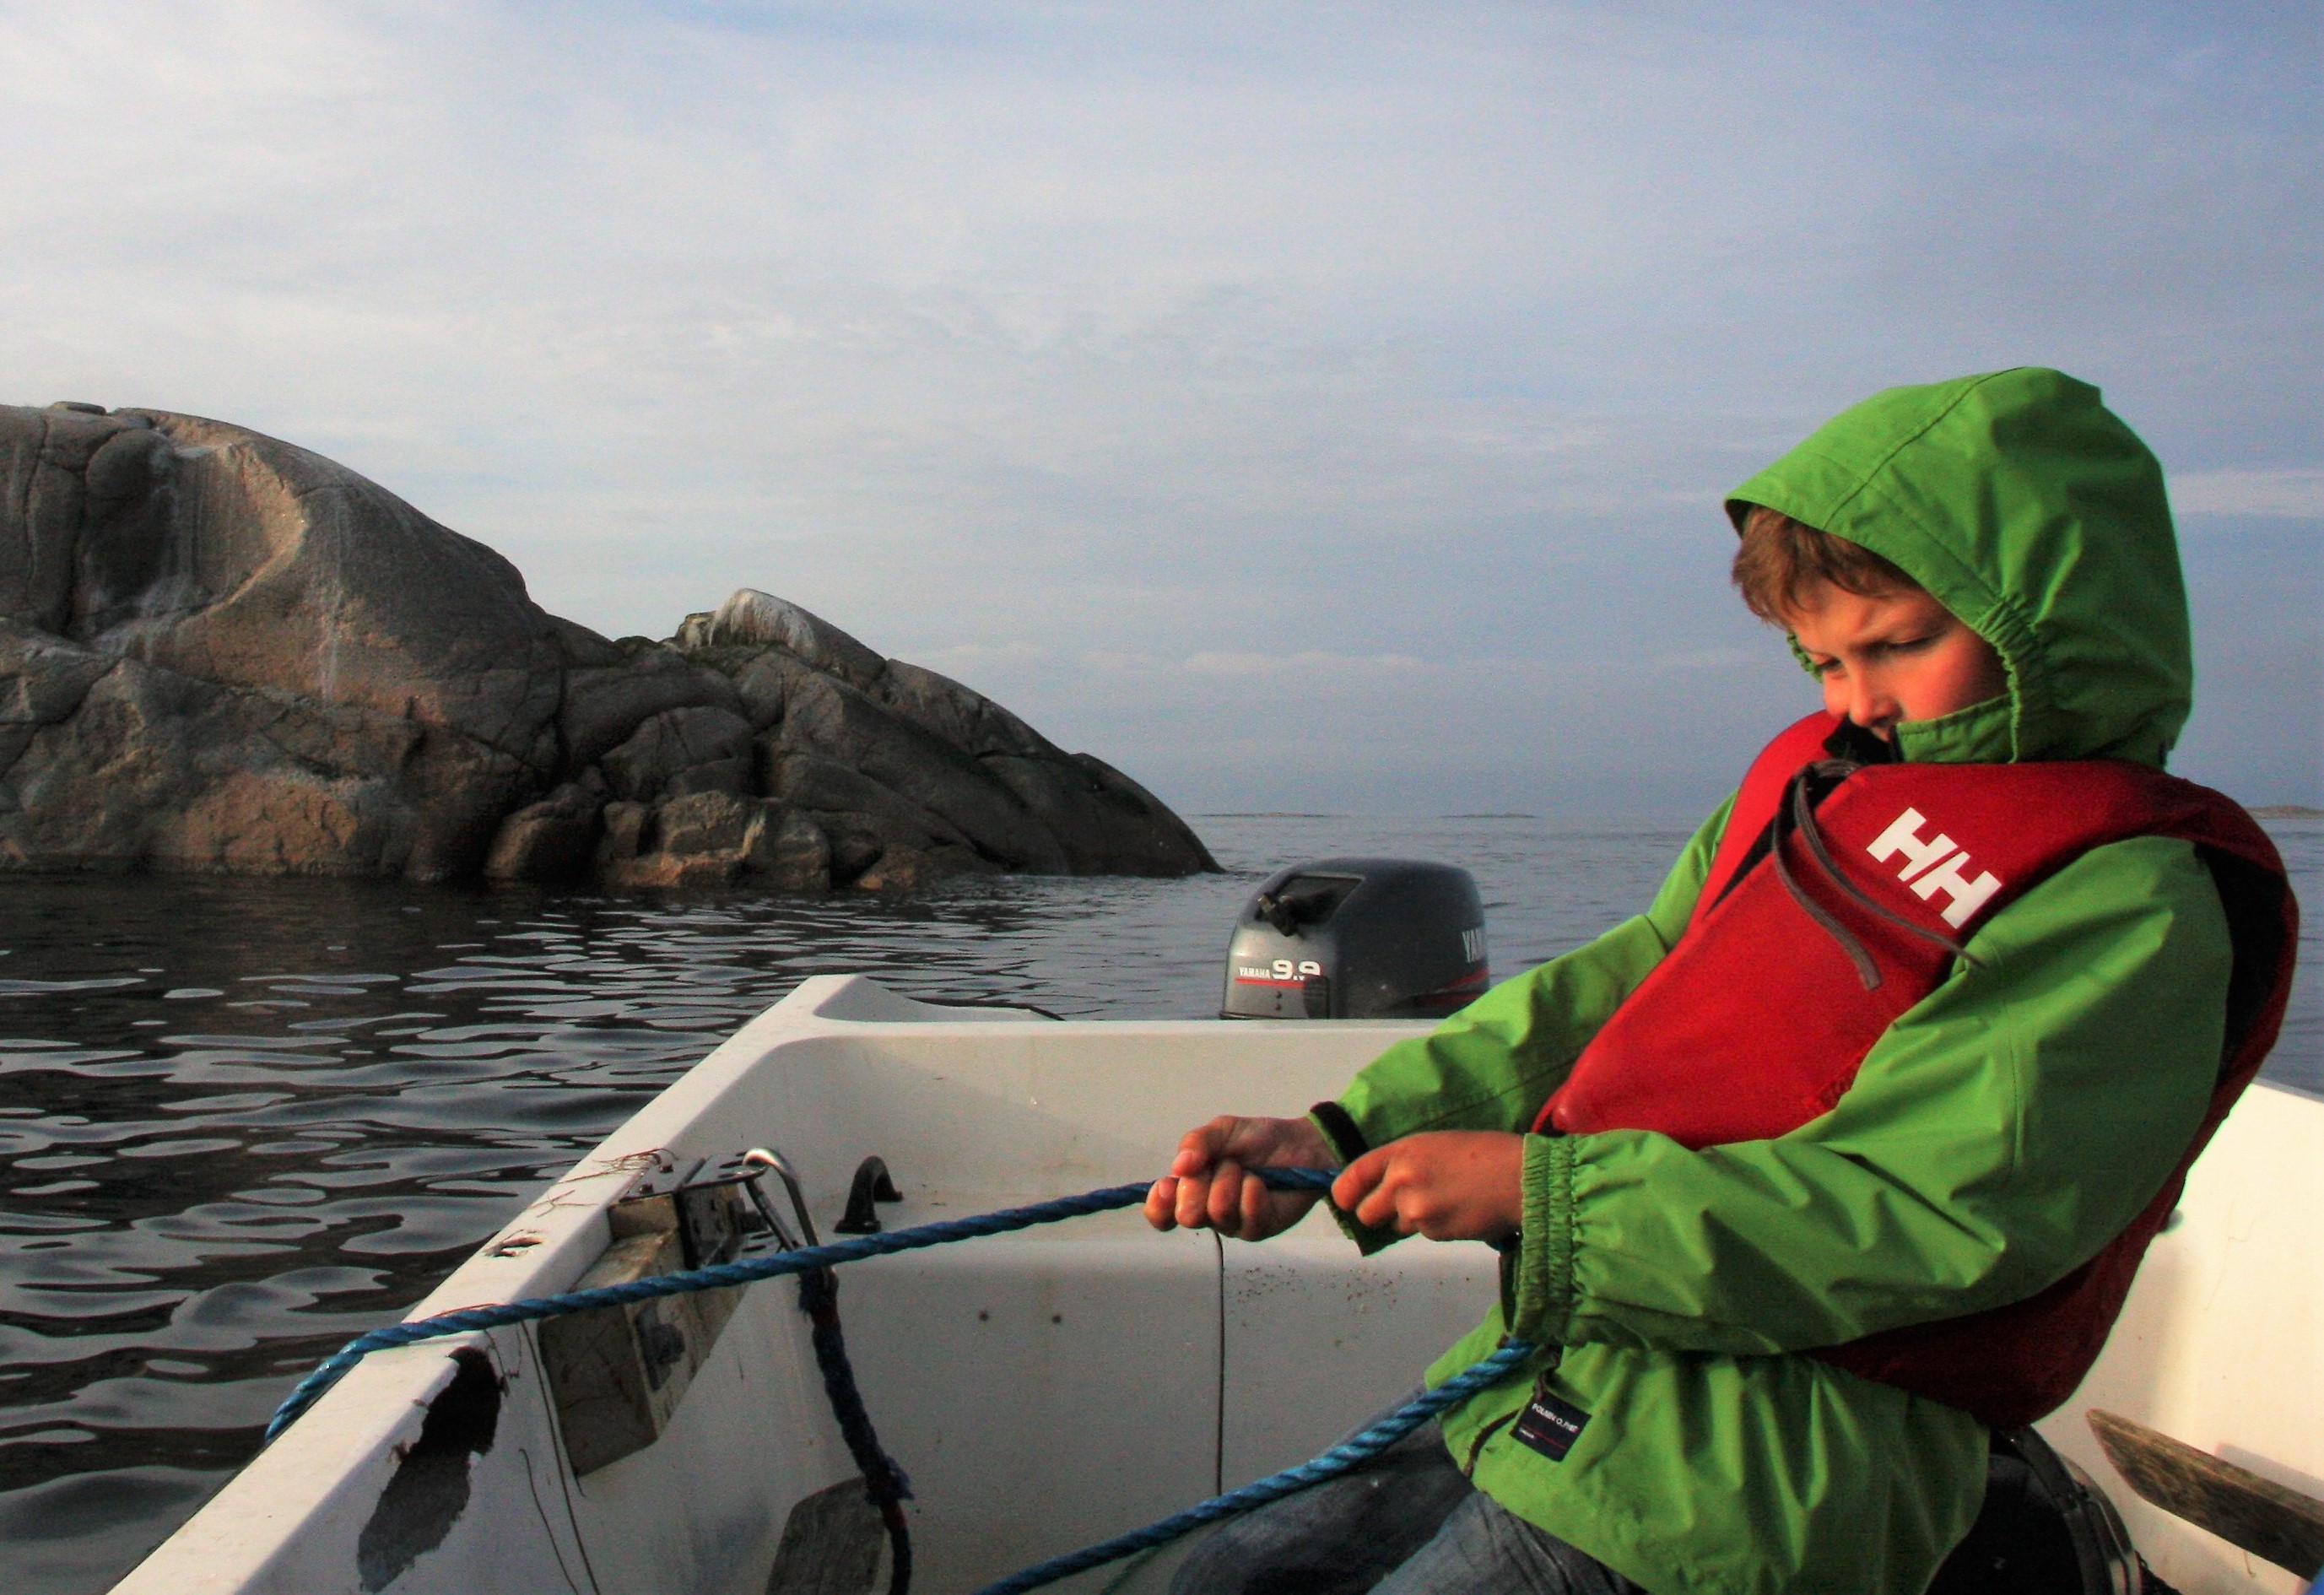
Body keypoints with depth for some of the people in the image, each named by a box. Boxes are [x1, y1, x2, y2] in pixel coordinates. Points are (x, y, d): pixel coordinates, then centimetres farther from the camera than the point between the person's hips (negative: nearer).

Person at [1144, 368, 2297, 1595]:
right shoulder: (1810, 779, 11)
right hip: (1564, 1393, 8)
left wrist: (1538, 1189, -20)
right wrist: (1341, 1139, -5)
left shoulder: (2134, 902, -12)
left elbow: (1935, 1219, -21)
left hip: (1749, 1474, -8)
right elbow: (1609, 991, 8)